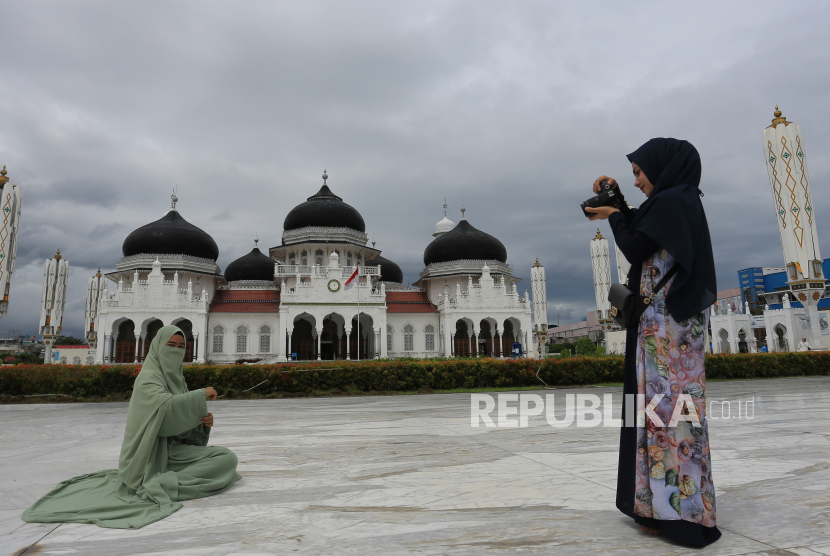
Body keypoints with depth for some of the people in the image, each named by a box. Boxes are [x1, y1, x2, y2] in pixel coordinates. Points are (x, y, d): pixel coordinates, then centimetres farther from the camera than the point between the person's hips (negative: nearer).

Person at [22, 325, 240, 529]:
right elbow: (167, 407, -33)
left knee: (227, 458, 5)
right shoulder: (148, 378, -12)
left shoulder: (175, 378, 13)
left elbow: (183, 418, 10)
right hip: (156, 455, -9)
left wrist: (204, 422, -11)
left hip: (172, 448, 9)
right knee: (226, 459, -17)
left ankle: (164, 481, 3)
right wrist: (201, 395, -20)